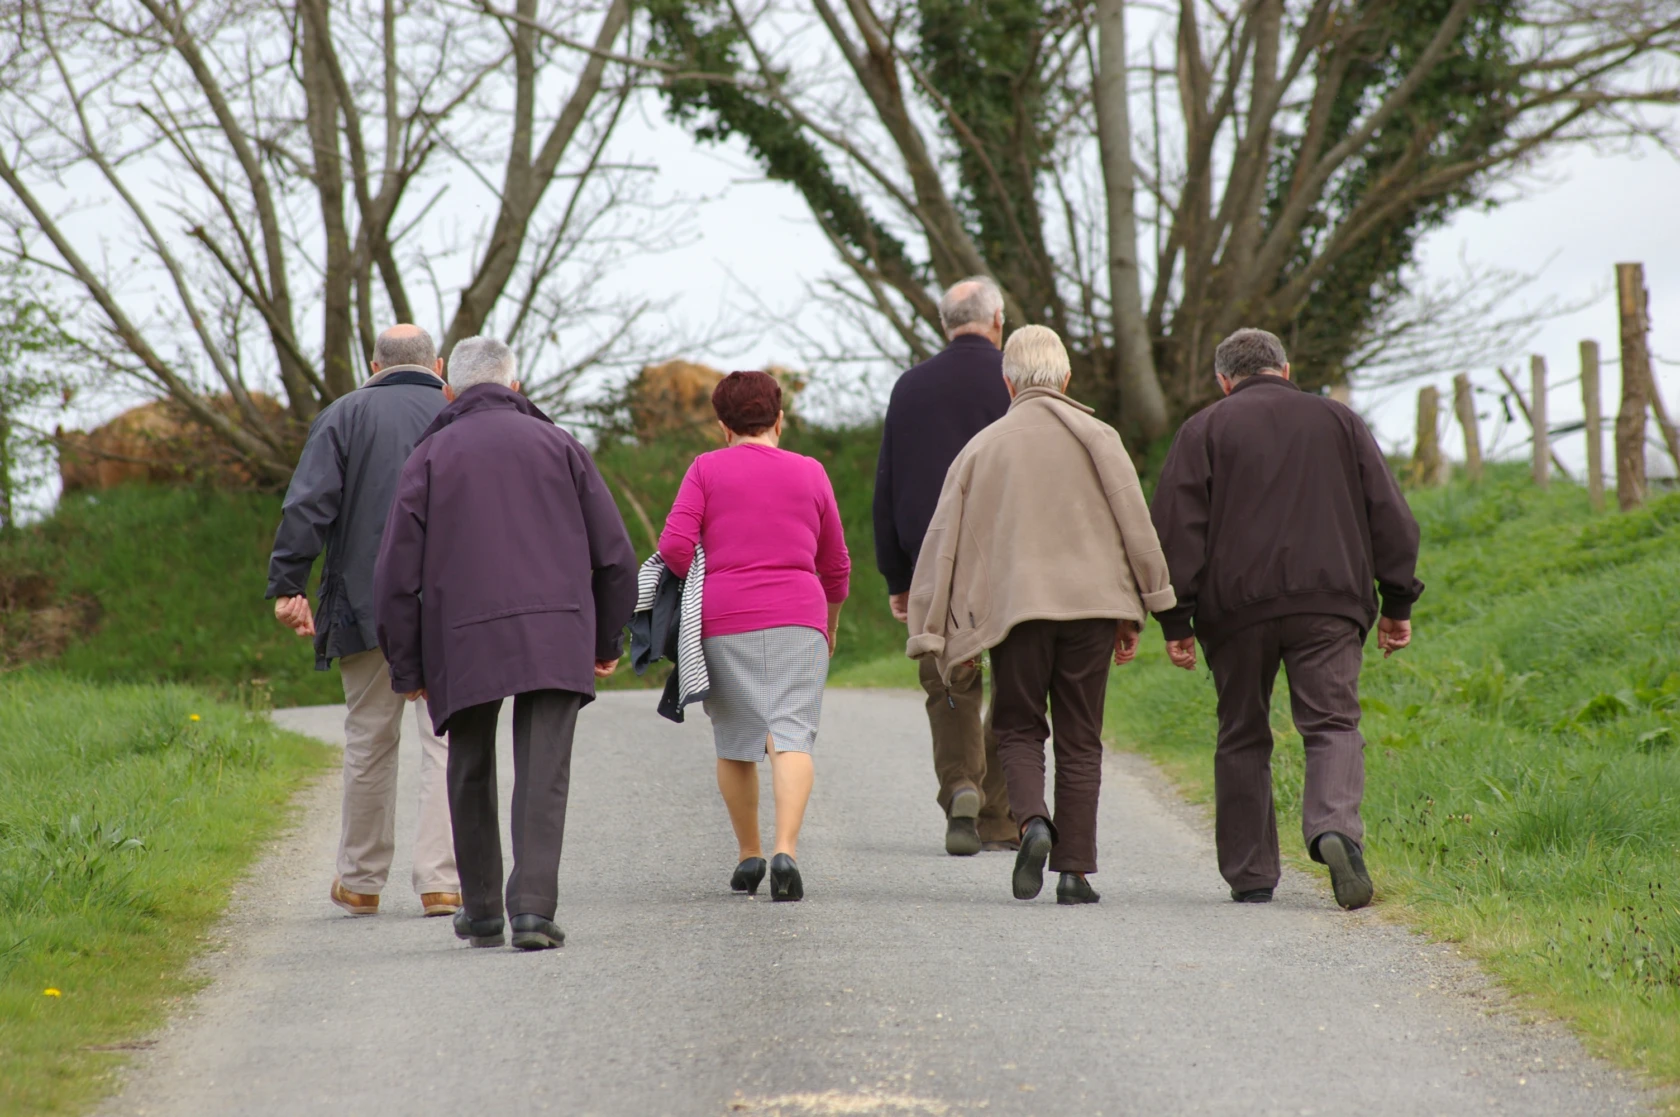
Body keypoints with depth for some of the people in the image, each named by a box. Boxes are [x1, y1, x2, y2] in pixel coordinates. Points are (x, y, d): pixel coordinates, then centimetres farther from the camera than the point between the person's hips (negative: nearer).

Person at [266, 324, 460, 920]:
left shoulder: (345, 415, 4)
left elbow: (307, 506, -5)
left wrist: (288, 584, -5)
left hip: (367, 606, 1)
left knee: (369, 743, 11)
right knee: (446, 742, 0)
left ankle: (361, 882, 20)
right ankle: (441, 881, -7)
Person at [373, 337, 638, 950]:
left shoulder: (430, 456, 8)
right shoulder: (557, 445, 11)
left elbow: (398, 572, 3)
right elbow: (613, 553, 9)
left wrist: (407, 666, 10)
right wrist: (607, 640, 19)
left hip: (462, 644, 0)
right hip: (556, 638, 0)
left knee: (471, 773, 16)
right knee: (543, 776, -4)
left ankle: (481, 910, 22)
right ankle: (534, 906, -17)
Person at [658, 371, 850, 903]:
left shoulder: (706, 469, 5)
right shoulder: (810, 473, 12)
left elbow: (673, 545, -6)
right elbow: (836, 564, 19)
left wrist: (699, 596, 11)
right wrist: (831, 623, 34)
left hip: (724, 620, 0)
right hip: (797, 619, 0)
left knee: (735, 743, 13)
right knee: (792, 736, -8)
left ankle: (749, 855, 20)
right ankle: (786, 850, -26)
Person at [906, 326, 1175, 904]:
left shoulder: (981, 447, 9)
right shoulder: (1096, 437, 6)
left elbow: (944, 541, 7)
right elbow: (1134, 523, 0)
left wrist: (940, 635, 9)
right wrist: (1132, 613, 6)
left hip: (1015, 606, 0)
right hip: (1090, 602, 0)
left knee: (1018, 728, 12)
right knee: (1079, 739, 7)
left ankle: (1033, 820, -17)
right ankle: (1075, 871, 2)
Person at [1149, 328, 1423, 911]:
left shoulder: (1203, 430, 8)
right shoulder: (1338, 421, 14)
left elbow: (1176, 530, 0)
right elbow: (1390, 517, 12)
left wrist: (1176, 620, 1)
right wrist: (1397, 604, 16)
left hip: (1236, 606, 0)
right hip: (1328, 603, 0)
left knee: (1242, 737, 11)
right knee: (1332, 724, -4)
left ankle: (1249, 874, 11)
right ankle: (1336, 828, -32)